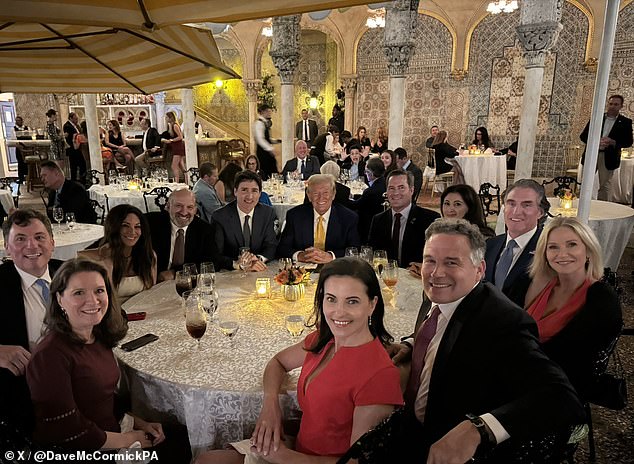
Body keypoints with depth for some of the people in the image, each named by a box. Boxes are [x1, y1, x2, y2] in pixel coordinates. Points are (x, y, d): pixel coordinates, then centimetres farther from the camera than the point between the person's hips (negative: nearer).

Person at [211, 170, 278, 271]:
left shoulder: (268, 213, 3)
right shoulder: (219, 217, -7)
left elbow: (271, 246, 2)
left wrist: (259, 258, -19)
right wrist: (237, 264, -31)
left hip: (260, 272, 3)